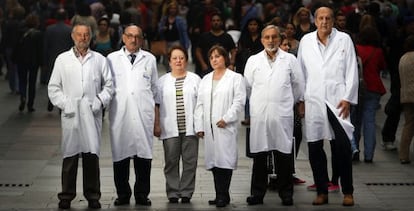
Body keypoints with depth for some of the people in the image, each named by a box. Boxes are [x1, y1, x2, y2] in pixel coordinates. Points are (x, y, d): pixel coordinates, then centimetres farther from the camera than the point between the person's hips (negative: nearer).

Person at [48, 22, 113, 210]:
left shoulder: (99, 60, 11)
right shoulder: (62, 59, 9)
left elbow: (108, 85, 12)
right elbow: (53, 87, 9)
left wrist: (100, 101, -3)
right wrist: (64, 103, -4)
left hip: (92, 115, 1)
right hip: (70, 115, 0)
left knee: (92, 155, 0)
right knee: (70, 155, -1)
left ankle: (92, 196, 9)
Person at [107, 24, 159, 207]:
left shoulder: (149, 59, 14)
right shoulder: (112, 59, 10)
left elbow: (155, 89, 16)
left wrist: (157, 121, 13)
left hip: (144, 116, 1)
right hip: (119, 115, -1)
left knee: (143, 154, 0)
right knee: (120, 156, 1)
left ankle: (142, 194, 9)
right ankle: (122, 194, 11)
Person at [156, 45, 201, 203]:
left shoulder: (195, 79, 9)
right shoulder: (163, 81, 11)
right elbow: (157, 104, 10)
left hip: (190, 128, 0)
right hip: (170, 129, 0)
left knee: (190, 161, 0)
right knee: (171, 162, 1)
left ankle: (186, 192, 8)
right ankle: (173, 193, 8)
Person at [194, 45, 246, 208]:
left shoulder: (235, 78, 4)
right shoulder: (205, 80, 21)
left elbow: (239, 101, -6)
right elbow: (200, 104, 17)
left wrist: (226, 118, -15)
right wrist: (199, 126, 8)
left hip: (225, 127, -6)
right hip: (209, 127, 6)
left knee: (225, 159, -10)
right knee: (213, 160, 5)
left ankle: (223, 196, -8)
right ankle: (220, 195, 9)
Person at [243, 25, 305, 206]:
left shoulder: (290, 59, 7)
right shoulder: (253, 60, 9)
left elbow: (298, 85, 13)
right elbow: (247, 86, 15)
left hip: (282, 114, -1)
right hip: (259, 114, 1)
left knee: (284, 154, 1)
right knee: (259, 155, 1)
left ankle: (286, 194, 9)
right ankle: (257, 193, 8)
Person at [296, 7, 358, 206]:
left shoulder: (344, 40, 3)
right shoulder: (306, 41, 9)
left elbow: (352, 71, 2)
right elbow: (301, 72, 13)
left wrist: (347, 98, -5)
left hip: (337, 101, -2)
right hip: (313, 101, 2)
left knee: (342, 147, -5)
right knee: (315, 149, 4)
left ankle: (347, 192, 6)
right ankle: (321, 192, 14)